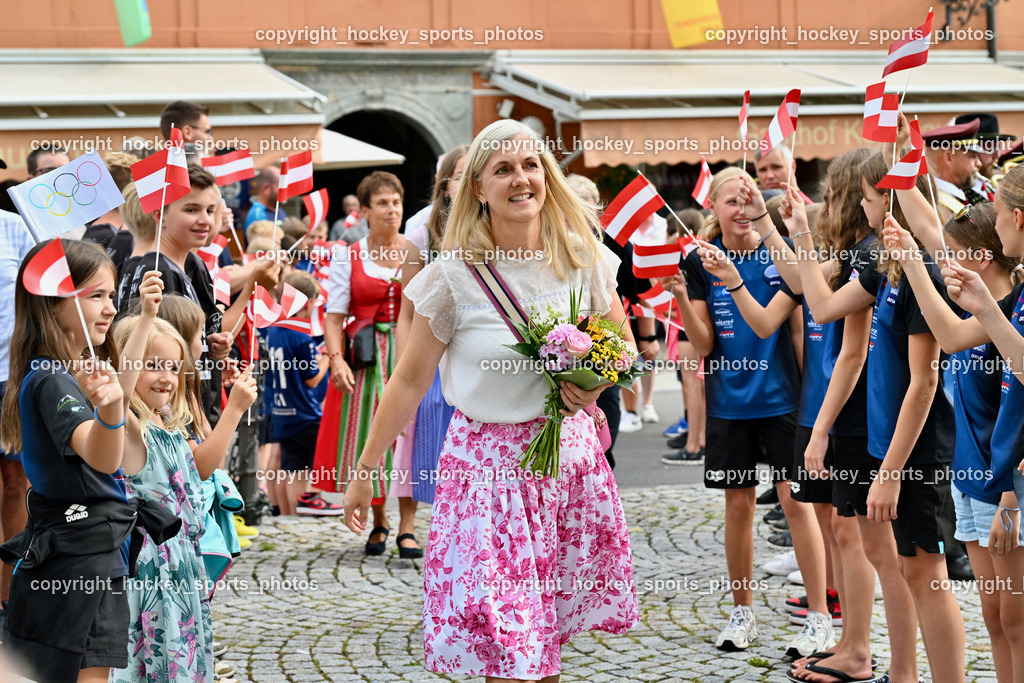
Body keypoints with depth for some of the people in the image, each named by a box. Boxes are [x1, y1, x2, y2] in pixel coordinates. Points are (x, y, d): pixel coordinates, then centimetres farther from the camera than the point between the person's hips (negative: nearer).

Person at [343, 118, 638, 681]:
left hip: (570, 451, 3)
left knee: (551, 628, 8)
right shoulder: (454, 275, -10)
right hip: (489, 461, -3)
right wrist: (364, 472, -2)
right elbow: (410, 381, -3)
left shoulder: (584, 259, -1)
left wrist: (596, 382, -8)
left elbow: (623, 345, 14)